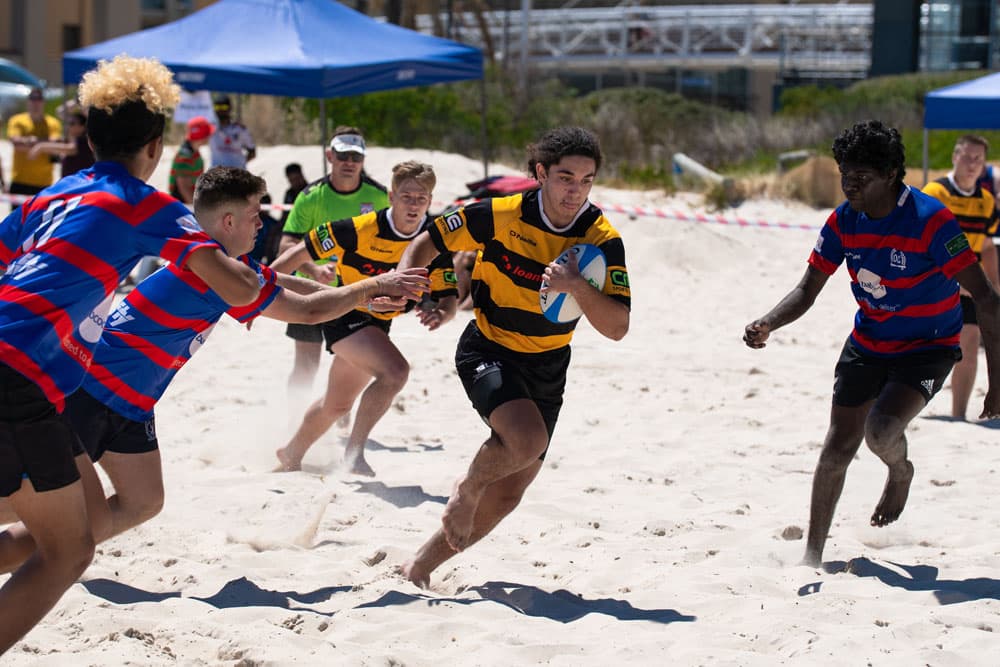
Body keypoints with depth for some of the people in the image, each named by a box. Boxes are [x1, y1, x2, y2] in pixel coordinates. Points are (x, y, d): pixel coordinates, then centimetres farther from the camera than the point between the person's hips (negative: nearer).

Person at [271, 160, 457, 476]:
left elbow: (448, 297, -12)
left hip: (378, 325, 7)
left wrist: (440, 313, -36)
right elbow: (304, 251, -16)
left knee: (337, 405, 22)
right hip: (344, 314, -6)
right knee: (395, 370, -31)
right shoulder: (362, 228, -24)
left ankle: (291, 455, 46)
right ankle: (355, 450, -19)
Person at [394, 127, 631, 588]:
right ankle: (467, 489, 2)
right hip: (487, 352, -3)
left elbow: (617, 328, -19)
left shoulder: (603, 240, -13)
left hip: (547, 368, 4)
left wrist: (576, 286, -34)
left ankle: (420, 568, 25)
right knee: (527, 438, -32)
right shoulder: (499, 216, -17)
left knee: (507, 496, 5)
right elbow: (427, 244, -2)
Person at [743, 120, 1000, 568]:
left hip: (927, 347, -5)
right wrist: (767, 325, -22)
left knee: (881, 431, -27)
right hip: (867, 343, 5)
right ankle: (813, 554, 19)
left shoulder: (930, 220, -25)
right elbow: (807, 291, -1)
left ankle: (900, 473, 11)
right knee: (839, 446, 4)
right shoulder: (843, 222, -9)